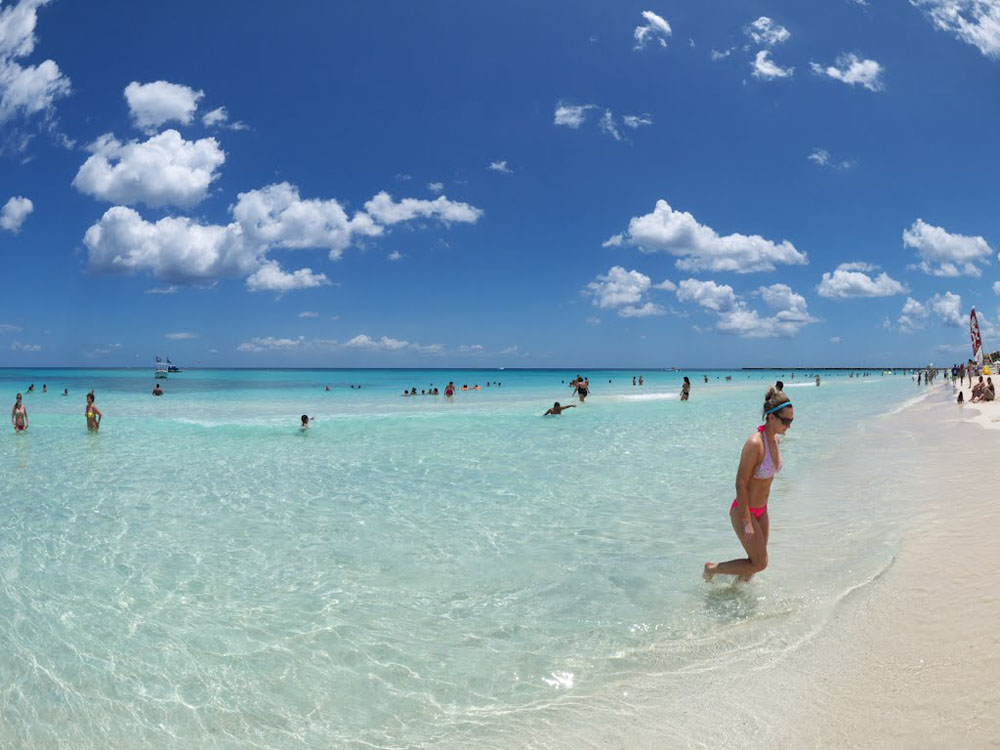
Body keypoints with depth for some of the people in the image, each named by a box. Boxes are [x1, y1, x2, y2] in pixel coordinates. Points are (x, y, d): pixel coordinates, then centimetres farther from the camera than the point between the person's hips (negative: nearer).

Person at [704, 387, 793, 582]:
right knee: (760, 563, -2)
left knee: (756, 561, 15)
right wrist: (746, 522, -22)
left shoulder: (774, 439, 0)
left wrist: (763, 508, 19)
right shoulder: (755, 443, -27)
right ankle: (712, 568, 16)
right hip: (744, 510, -8)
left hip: (761, 510, 8)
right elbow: (741, 483, -24)